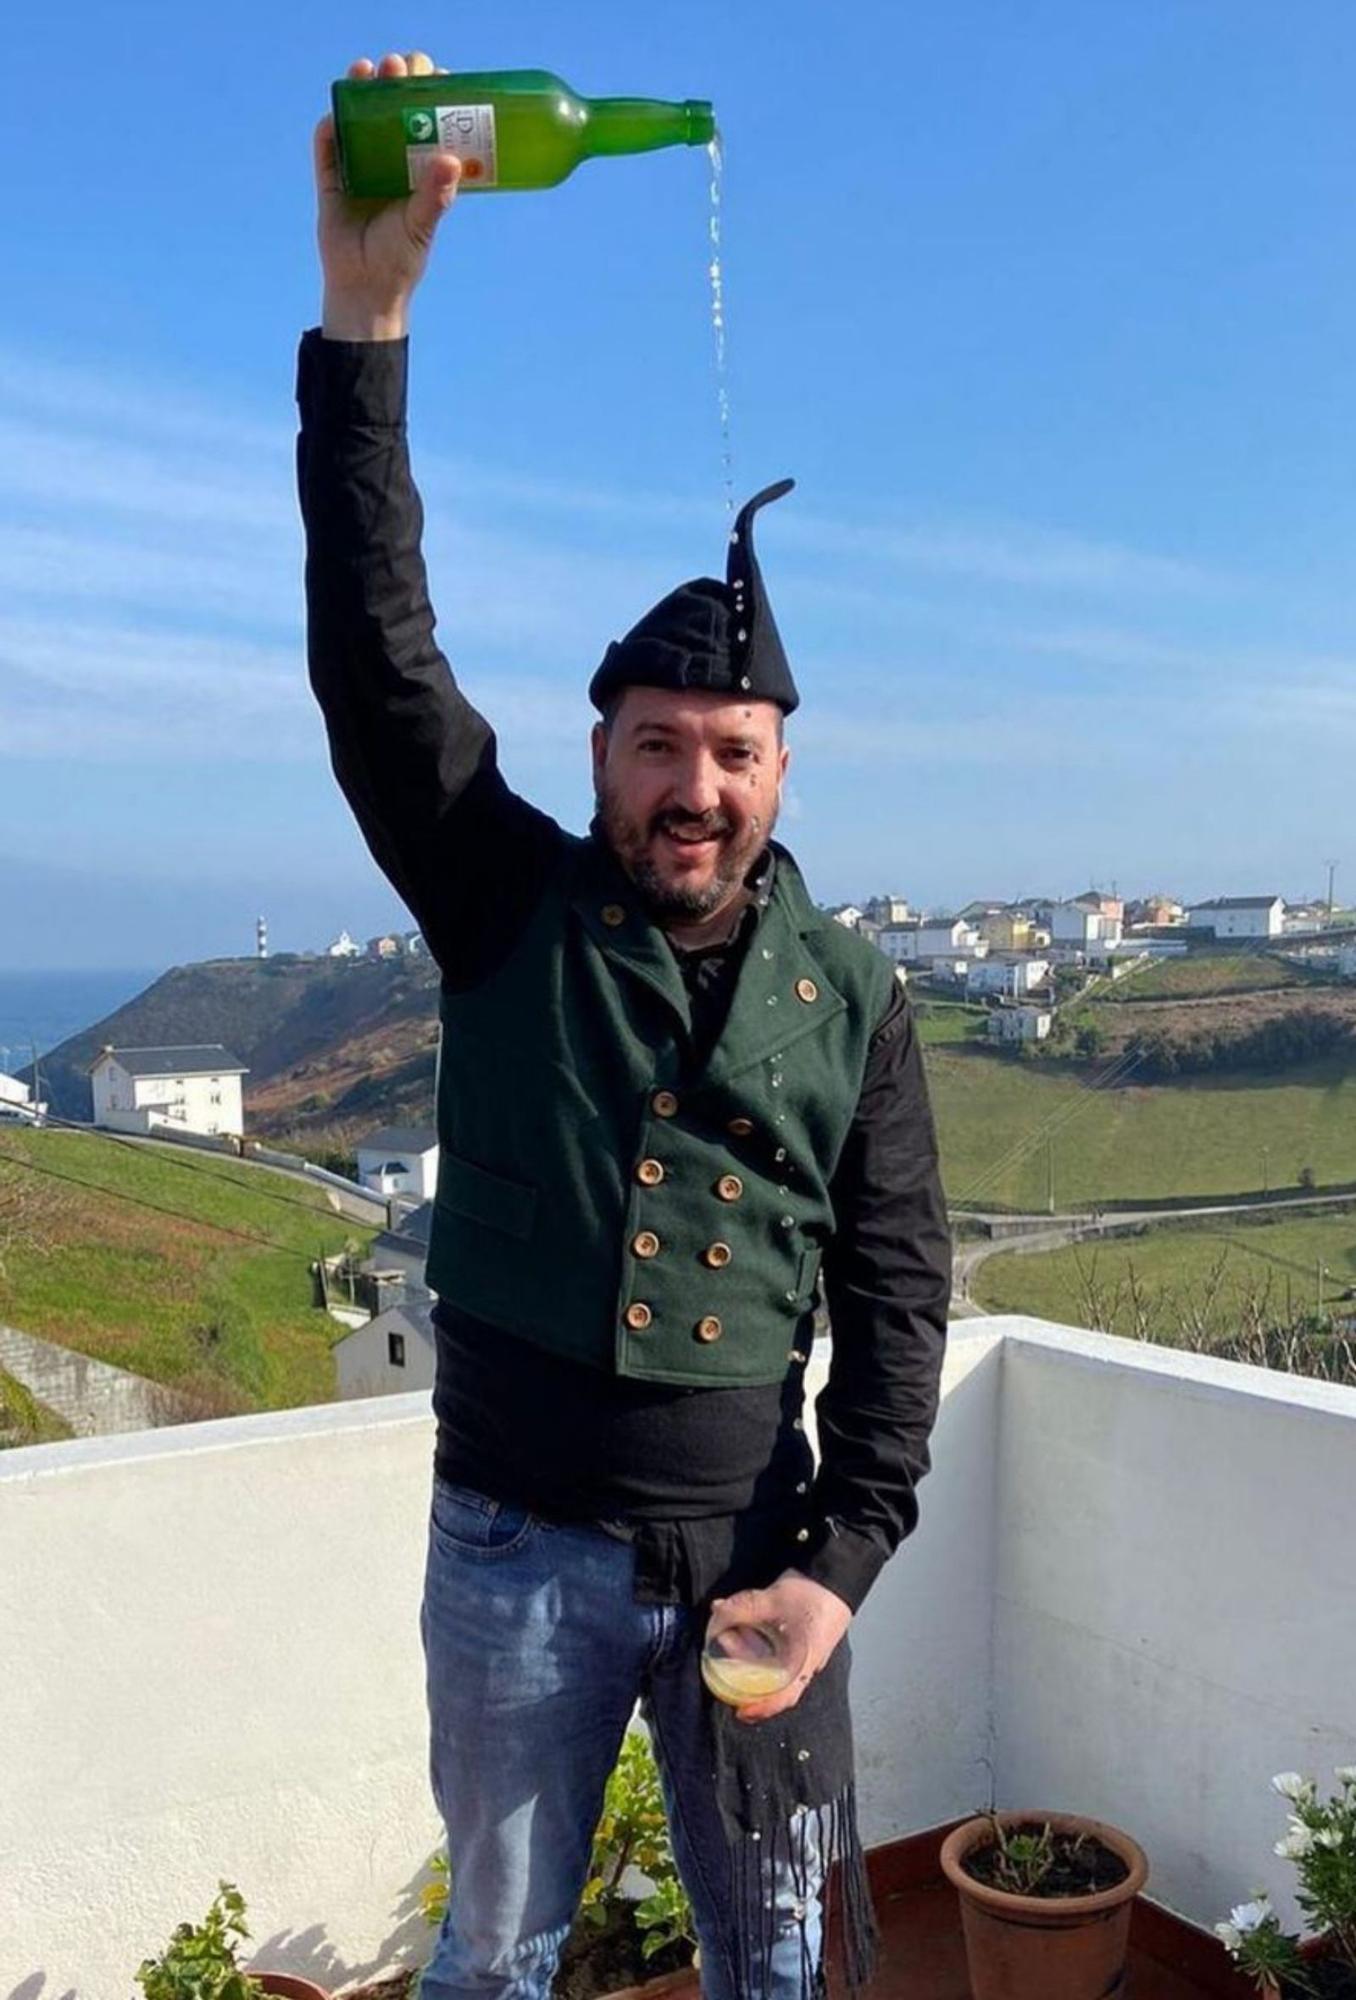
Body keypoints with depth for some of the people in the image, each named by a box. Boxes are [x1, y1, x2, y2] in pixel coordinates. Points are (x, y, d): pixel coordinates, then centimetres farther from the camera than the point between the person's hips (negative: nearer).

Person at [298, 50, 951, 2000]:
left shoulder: (852, 998, -1)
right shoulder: (509, 906, -4)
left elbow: (897, 1289, 0)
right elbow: (376, 653, -15)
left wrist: (842, 1562, -8)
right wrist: (366, 314, -23)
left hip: (752, 1555, 1)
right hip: (517, 1553, 0)